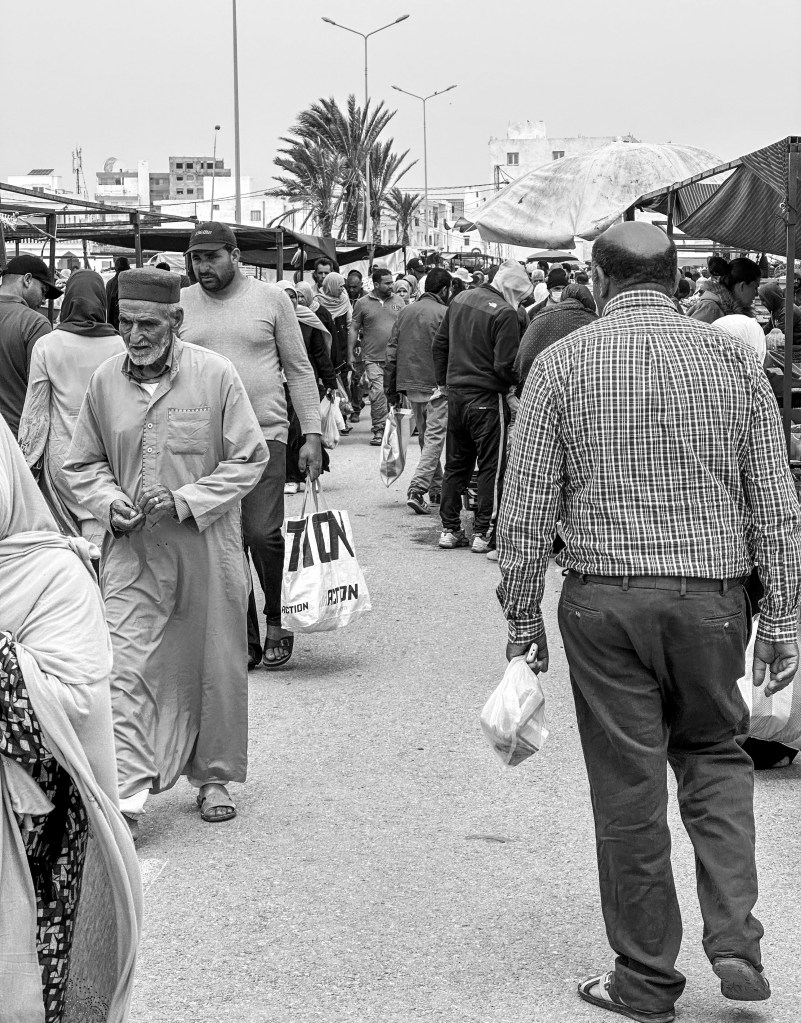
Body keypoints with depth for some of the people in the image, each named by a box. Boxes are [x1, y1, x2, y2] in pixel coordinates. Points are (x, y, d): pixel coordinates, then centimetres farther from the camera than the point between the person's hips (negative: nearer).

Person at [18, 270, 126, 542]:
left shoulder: (46, 345, -5)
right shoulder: (117, 345, -5)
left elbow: (35, 408, 0)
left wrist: (26, 457, 9)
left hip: (62, 451, 0)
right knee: (99, 528, 3)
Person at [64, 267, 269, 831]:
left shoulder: (216, 375, -8)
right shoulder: (105, 381, 1)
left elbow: (250, 458, -4)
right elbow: (83, 464, 12)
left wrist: (187, 500, -14)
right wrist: (109, 502, -8)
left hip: (207, 548, -1)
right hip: (131, 552, 1)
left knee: (216, 668, 10)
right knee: (128, 670, -8)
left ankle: (215, 777, 28)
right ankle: (126, 794, -8)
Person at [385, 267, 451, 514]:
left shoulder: (405, 313, 9)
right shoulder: (444, 314, -10)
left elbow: (392, 352, 9)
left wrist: (391, 389, 14)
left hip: (411, 385, 7)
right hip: (436, 386, -7)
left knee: (425, 437, 19)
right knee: (434, 438, -4)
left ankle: (436, 488, 27)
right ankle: (417, 489, -15)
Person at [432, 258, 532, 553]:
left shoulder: (461, 299, 7)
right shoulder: (504, 313, -16)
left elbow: (439, 343, 13)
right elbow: (504, 364, -19)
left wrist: (443, 380, 19)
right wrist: (514, 385, 0)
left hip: (455, 393, 7)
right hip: (487, 397, -7)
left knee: (456, 464, 15)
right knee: (492, 466, 3)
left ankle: (450, 529, 17)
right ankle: (484, 532, 3)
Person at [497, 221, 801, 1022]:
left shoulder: (563, 363, 0)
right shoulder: (733, 357, 4)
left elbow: (525, 511, -2)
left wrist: (523, 617, 6)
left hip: (605, 598, -1)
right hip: (712, 594, 2)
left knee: (629, 785, 7)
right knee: (714, 755, 21)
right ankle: (734, 941, 7)